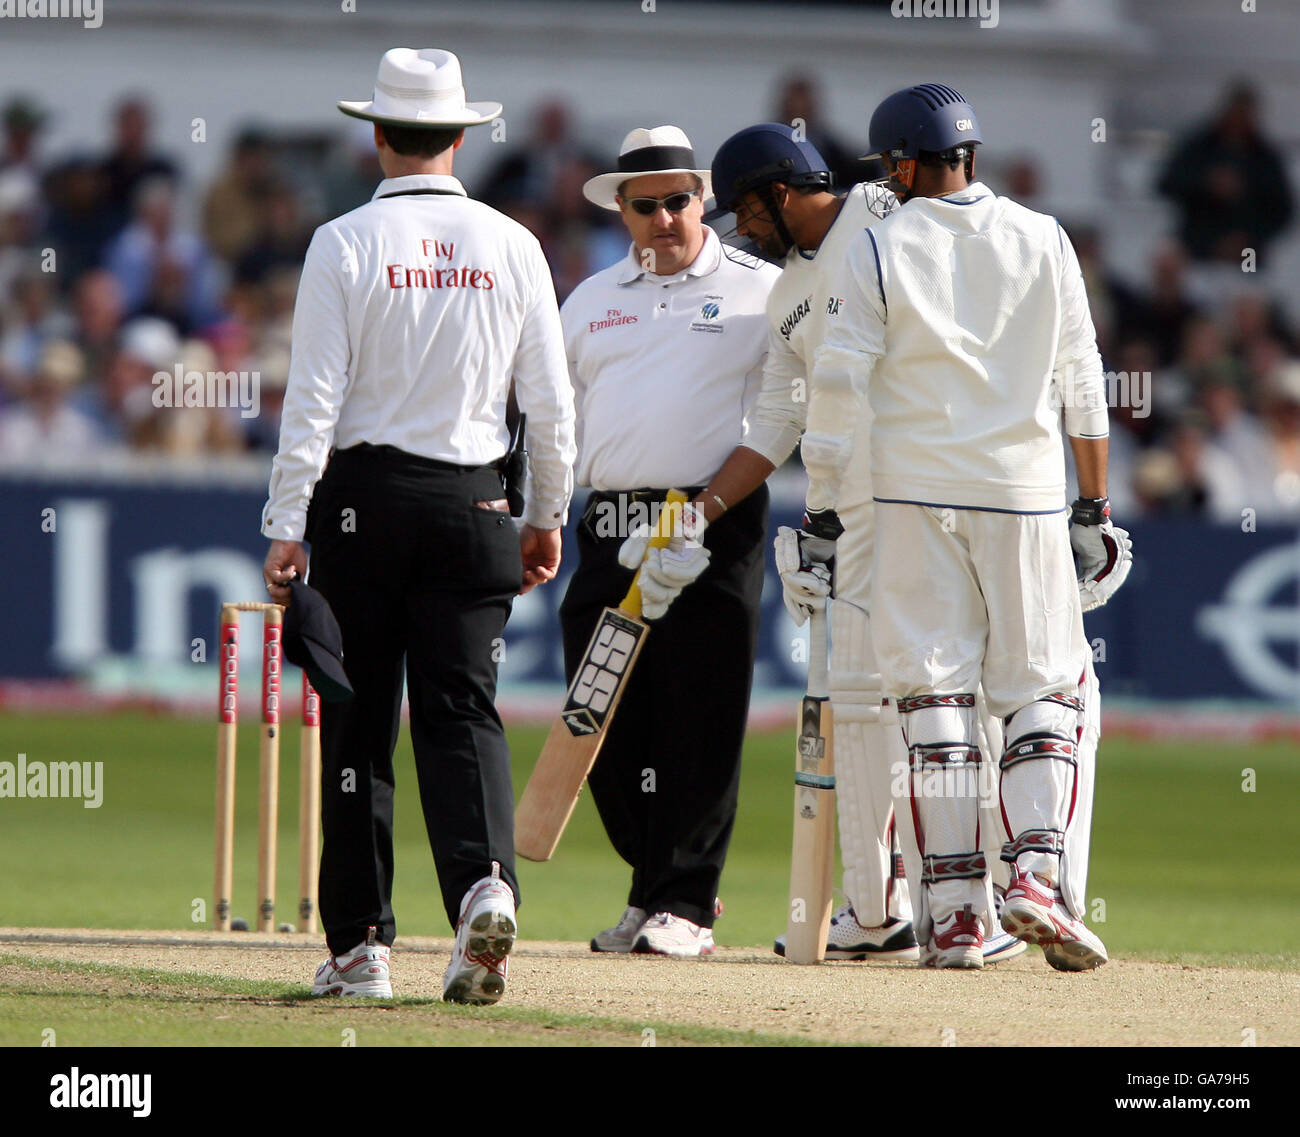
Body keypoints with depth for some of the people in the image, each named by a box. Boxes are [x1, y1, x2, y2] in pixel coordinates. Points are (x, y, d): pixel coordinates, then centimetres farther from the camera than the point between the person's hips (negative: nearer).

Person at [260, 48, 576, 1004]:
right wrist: (549, 515, 17)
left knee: (359, 719, 5)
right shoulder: (511, 246, 3)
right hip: (471, 500, 2)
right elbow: (550, 399, 6)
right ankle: (485, 880, -24)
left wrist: (286, 525, -6)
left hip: (361, 496, -2)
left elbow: (314, 396, -9)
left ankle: (359, 946, 5)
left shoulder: (345, 243, -5)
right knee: (461, 707, 2)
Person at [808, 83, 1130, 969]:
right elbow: (1082, 380, 7)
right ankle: (1041, 874, -14)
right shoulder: (1043, 240, 5)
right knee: (1045, 690, 6)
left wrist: (823, 507, 0)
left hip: (916, 496, -1)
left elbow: (839, 385, -6)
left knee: (933, 693, 2)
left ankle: (955, 912, -3)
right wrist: (1096, 501, 13)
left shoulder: (879, 250, -2)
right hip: (1026, 495, 1)